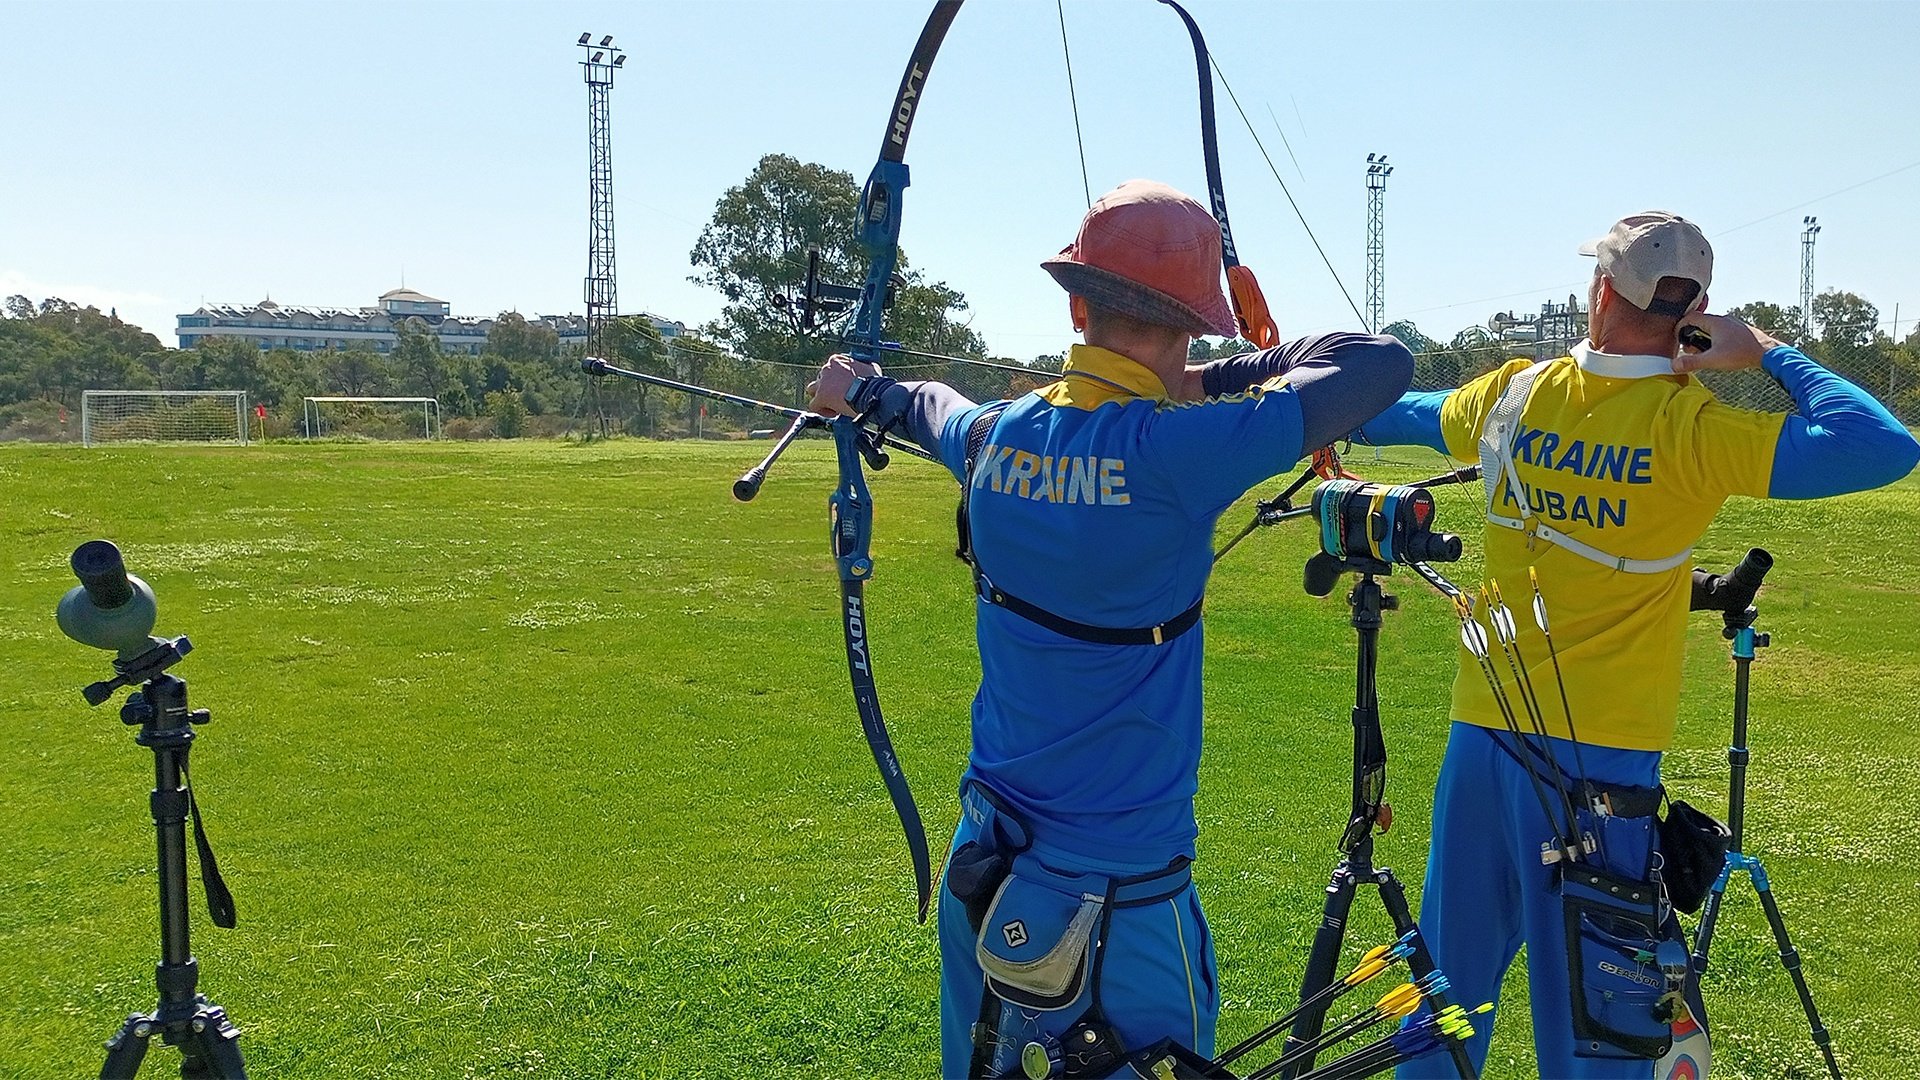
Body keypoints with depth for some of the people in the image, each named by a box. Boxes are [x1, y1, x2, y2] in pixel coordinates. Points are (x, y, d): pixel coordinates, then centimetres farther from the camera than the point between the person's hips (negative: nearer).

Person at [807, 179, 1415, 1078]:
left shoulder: (998, 437, -4)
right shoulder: (1173, 450, -22)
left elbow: (938, 411, 21)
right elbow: (1383, 364, -16)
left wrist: (864, 391, 43)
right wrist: (1213, 382, -4)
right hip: (1119, 897, -6)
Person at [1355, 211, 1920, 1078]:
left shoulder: (1513, 394, 0)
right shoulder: (1693, 427, -13)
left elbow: (1399, 415, 19)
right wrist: (1772, 355, -4)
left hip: (1484, 731, 4)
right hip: (1600, 751, -4)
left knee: (1450, 970, 18)